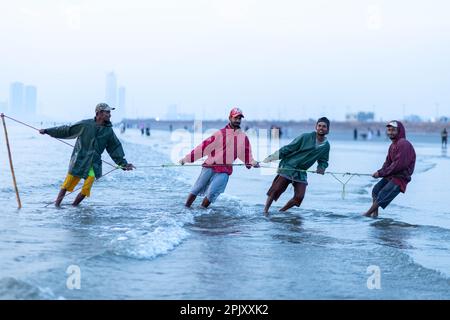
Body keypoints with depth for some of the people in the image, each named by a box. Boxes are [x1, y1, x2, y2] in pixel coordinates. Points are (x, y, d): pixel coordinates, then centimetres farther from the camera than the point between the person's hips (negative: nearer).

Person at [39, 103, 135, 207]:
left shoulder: (109, 131, 5)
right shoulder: (85, 124, -3)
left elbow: (115, 148, 10)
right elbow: (66, 130, 5)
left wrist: (124, 163, 4)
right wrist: (47, 131, 8)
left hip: (93, 165, 2)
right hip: (78, 161, -2)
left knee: (86, 190, -8)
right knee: (66, 186, -1)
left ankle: (73, 206, 10)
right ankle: (56, 205, 11)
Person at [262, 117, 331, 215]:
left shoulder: (326, 146, 4)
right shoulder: (305, 137, -11)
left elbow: (323, 161, 20)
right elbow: (287, 149, -6)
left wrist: (321, 167, -5)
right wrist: (270, 158, -6)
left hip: (301, 172, 4)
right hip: (288, 166, -4)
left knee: (299, 196, -7)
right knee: (276, 189, -12)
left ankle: (280, 212, 10)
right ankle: (265, 211, 0)